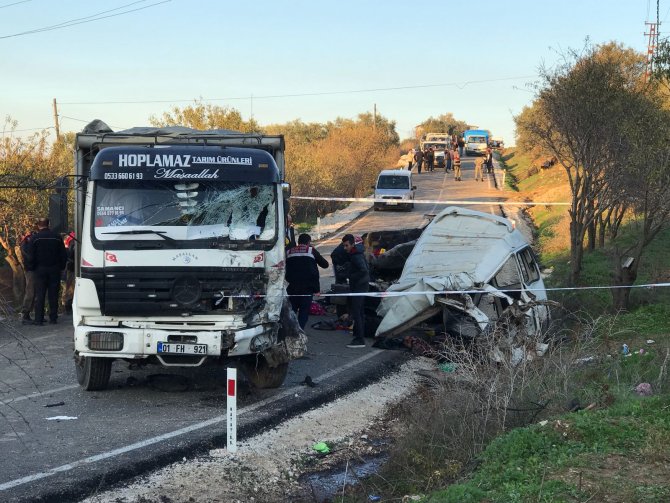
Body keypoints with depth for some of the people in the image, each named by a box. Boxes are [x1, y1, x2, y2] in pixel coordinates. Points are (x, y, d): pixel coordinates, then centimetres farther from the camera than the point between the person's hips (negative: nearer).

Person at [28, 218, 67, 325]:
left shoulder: (36, 238, -6)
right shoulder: (57, 237, 1)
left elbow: (31, 256, -6)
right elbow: (64, 255, 3)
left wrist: (33, 267, 7)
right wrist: (61, 267, 11)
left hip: (40, 269, -2)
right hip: (55, 270, 2)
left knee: (39, 295, 1)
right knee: (53, 294, 7)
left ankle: (39, 319, -3)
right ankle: (53, 317, 8)